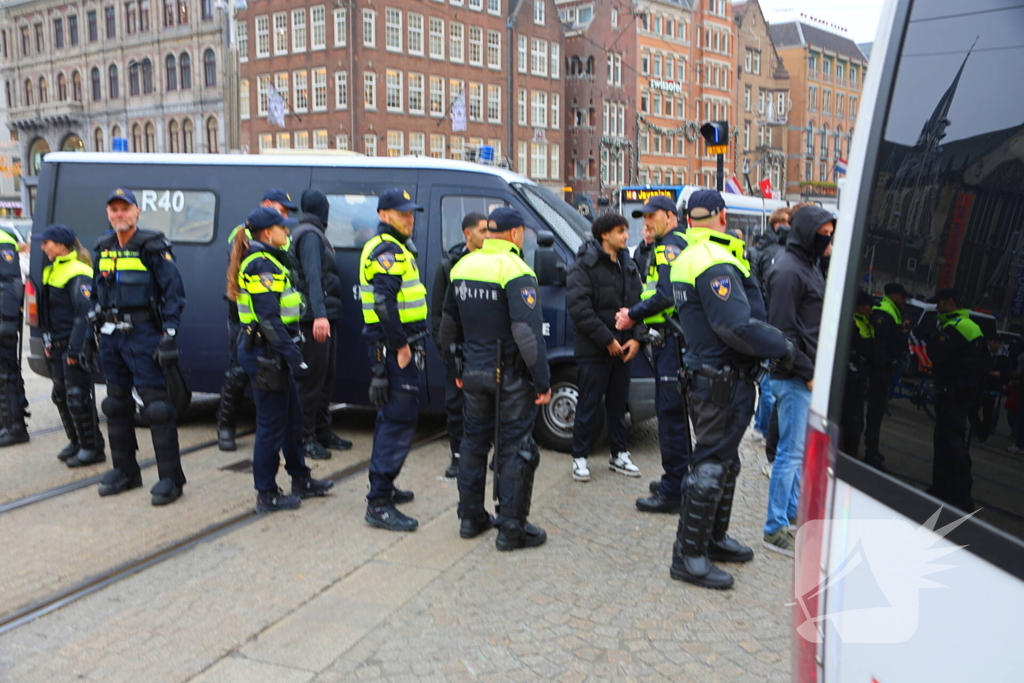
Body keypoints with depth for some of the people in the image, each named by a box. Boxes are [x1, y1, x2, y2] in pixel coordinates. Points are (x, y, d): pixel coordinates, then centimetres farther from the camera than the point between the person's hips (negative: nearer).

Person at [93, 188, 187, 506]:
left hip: (143, 334, -7)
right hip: (111, 336, 7)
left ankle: (170, 477, -3)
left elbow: (174, 292, -9)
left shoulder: (153, 247, -6)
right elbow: (96, 295, 20)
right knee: (116, 404, 13)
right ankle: (124, 470, 26)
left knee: (156, 404, -8)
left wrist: (169, 334, -16)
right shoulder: (103, 249, 13)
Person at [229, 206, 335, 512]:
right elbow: (269, 319, -23)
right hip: (265, 353, -11)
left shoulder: (267, 261, 15)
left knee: (292, 417, 18)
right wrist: (294, 357, -25)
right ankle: (266, 495, 10)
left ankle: (301, 479, 31)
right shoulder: (261, 265, -16)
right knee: (272, 424, -1)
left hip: (269, 351, 11)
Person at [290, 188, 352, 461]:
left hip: (326, 317, 10)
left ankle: (322, 431, 23)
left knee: (327, 376, 14)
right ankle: (306, 436, 2)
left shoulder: (315, 234, 21)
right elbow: (312, 277, -24)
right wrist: (319, 315, -34)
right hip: (316, 319, -10)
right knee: (313, 378, -5)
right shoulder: (310, 235, -11)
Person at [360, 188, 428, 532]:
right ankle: (379, 504, -9)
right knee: (400, 420, -11)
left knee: (391, 417, 19)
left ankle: (382, 487, 32)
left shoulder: (394, 248, 20)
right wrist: (400, 345, -22)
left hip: (394, 346, 11)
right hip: (394, 347, -11)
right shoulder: (388, 251, -14)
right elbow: (383, 302, -25)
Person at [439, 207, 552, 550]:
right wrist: (543, 381, -18)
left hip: (474, 371, 7)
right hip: (511, 376, -7)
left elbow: (448, 325, 16)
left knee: (474, 441, 17)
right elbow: (527, 332, -23)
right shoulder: (515, 270, -16)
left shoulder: (462, 266, 7)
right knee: (515, 449, 2)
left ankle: (471, 516, 27)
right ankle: (511, 528, 7)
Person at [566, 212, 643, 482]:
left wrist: (636, 338, -2)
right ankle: (580, 457, 12)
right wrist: (606, 340, -17)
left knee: (618, 404, 14)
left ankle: (619, 455, 25)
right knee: (588, 405, 0)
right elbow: (578, 307, -16)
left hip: (623, 348, 6)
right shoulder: (585, 265, -9)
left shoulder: (628, 266, 12)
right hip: (593, 350, -6)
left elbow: (638, 304, 13)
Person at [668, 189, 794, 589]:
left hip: (707, 373, 11)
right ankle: (689, 555, 6)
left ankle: (714, 538, 35)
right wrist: (783, 348, -17)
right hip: (724, 380, -11)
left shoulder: (688, 259, 14)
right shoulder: (716, 263, -20)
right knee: (711, 465, -3)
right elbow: (737, 326, -26)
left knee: (724, 461, 21)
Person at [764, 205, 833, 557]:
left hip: (809, 374, 10)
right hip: (795, 377, -10)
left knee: (800, 449, 17)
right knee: (792, 452, -4)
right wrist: (808, 373, -17)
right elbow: (784, 331, -20)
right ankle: (776, 528, 6)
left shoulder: (810, 266, 15)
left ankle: (793, 514, 30)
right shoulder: (788, 271, -15)